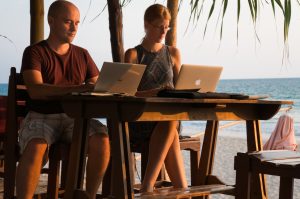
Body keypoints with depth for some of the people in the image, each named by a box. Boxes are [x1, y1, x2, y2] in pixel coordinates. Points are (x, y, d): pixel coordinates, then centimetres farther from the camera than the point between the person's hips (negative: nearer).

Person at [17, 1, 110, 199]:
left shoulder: (82, 54, 15)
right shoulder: (35, 52, 1)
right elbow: (35, 90, -16)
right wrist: (78, 88, -29)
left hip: (75, 117, 3)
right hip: (41, 117, -3)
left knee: (102, 139, -27)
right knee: (36, 148, -36)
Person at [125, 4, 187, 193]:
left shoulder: (173, 53, 16)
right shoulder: (133, 54, 4)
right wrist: (155, 92, -25)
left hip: (168, 117, 3)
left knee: (170, 125, -36)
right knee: (170, 130, -36)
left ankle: (147, 186, -40)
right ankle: (182, 190, -37)